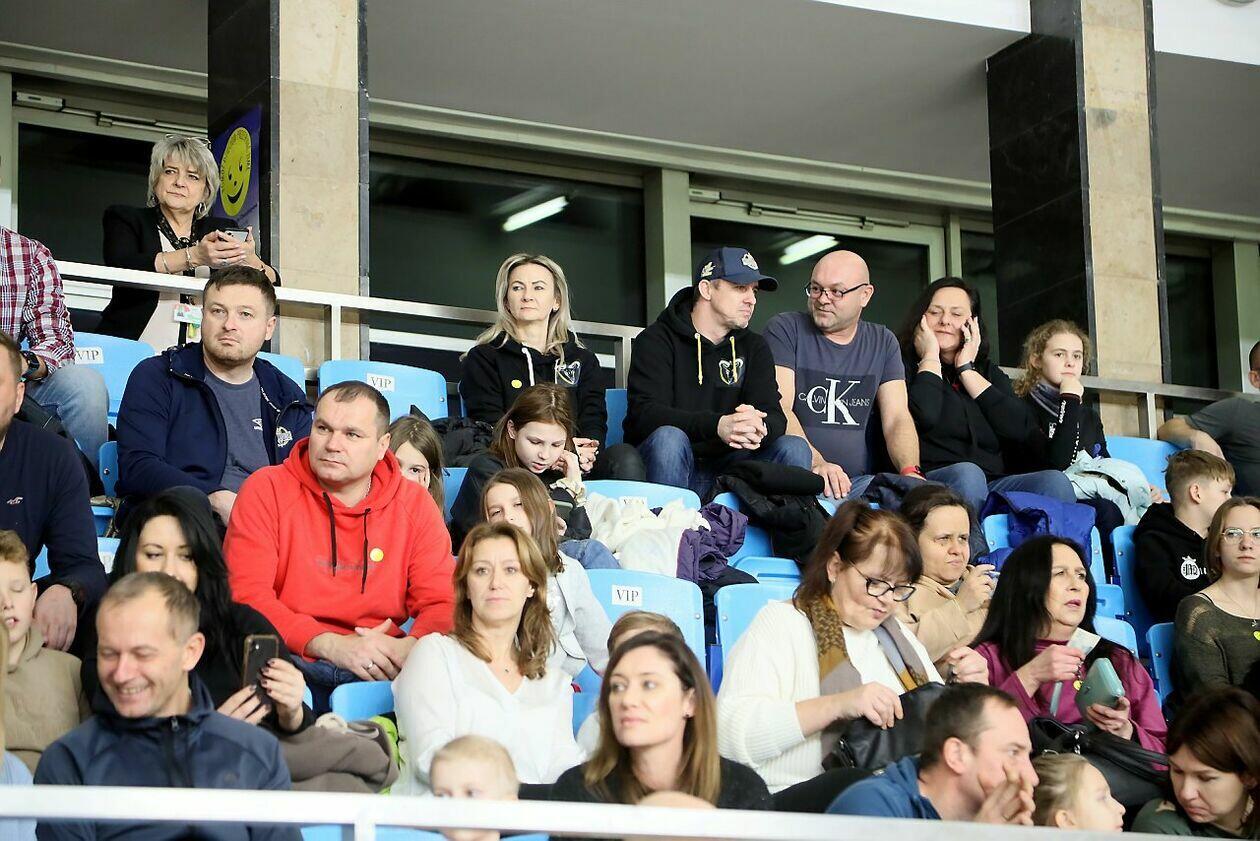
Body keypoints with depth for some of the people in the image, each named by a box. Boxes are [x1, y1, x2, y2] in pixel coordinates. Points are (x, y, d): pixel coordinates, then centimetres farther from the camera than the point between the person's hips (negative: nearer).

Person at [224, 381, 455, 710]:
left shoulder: (415, 505, 11)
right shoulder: (265, 491, 2)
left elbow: (442, 604, 8)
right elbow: (245, 594, -7)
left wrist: (409, 647, -17)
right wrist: (331, 645, -20)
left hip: (379, 669, 3)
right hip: (289, 662, -2)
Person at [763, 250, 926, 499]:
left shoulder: (882, 343, 18)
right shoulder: (785, 329, 5)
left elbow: (896, 418, 6)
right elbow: (779, 408, -9)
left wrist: (910, 471, -17)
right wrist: (816, 463, -27)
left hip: (860, 481, 4)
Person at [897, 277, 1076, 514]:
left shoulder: (987, 370, 24)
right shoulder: (904, 367, 9)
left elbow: (1022, 430, 4)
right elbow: (923, 418, -14)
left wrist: (967, 371, 8)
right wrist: (930, 358, 2)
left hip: (994, 484, 4)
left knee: (1054, 482, -23)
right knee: (967, 475, -37)